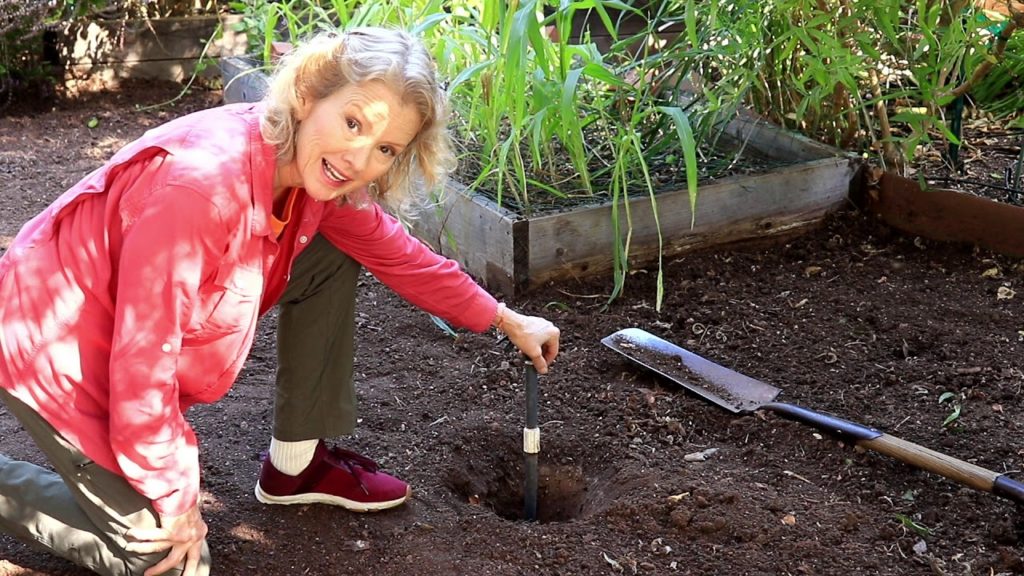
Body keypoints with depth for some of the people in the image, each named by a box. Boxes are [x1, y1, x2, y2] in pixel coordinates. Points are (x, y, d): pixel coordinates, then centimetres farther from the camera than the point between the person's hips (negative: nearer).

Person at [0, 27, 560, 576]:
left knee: (333, 255, 1)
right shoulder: (201, 182, -37)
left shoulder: (317, 172, -12)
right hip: (58, 348, -8)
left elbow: (399, 255, 6)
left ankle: (295, 463, 14)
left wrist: (507, 320, 11)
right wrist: (174, 504, -19)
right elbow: (141, 359, -31)